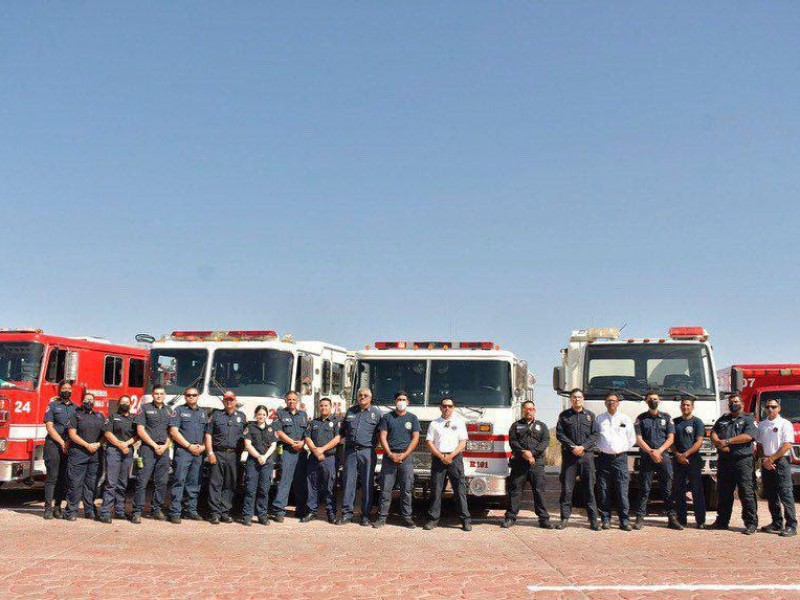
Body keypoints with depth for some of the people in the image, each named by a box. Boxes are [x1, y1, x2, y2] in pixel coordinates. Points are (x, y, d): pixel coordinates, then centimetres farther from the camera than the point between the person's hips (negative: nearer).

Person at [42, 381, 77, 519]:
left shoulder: (76, 408, 15)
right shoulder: (52, 406, 4)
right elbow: (49, 427, -3)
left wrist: (70, 442, -4)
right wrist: (62, 443, -10)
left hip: (69, 446, 4)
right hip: (53, 444, -4)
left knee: (63, 478, 4)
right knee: (52, 477, -6)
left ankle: (57, 507, 9)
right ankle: (48, 508, -4)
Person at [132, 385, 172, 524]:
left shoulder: (169, 411, 16)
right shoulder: (145, 409, 4)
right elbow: (140, 430, -3)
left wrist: (165, 446, -3)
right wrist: (154, 445, -9)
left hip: (164, 450, 4)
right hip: (148, 448, -4)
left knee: (161, 482, 5)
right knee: (142, 481, -8)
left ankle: (156, 509, 15)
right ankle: (137, 511, -6)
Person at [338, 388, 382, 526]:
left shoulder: (376, 413, 7)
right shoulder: (350, 411, 16)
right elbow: (343, 430, 25)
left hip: (367, 452, -2)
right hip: (350, 451, 2)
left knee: (367, 484, 0)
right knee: (348, 482, -1)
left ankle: (365, 515, 6)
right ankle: (346, 513, 4)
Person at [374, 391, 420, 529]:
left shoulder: (412, 418, 9)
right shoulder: (387, 417, 8)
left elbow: (415, 438, 3)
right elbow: (382, 437, 3)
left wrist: (404, 455, -8)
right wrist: (390, 454, -10)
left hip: (406, 457, 0)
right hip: (389, 456, 0)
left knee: (407, 488, 0)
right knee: (386, 488, -1)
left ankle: (407, 517, 6)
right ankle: (382, 516, 2)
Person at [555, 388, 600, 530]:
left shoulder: (590, 415, 11)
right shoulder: (564, 415, 9)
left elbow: (594, 435, 5)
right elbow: (560, 434, 2)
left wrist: (583, 447, -9)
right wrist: (572, 447, -10)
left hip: (586, 455, 0)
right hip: (569, 455, 0)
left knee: (589, 488, 1)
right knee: (566, 488, 0)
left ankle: (593, 520, 6)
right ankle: (565, 518, 8)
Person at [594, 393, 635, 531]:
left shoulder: (625, 419, 10)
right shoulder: (599, 419, 10)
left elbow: (632, 439, 13)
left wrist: (622, 449, 8)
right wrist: (600, 448, 5)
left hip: (620, 457, -1)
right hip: (604, 457, 1)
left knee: (622, 490, -5)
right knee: (603, 490, 1)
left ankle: (624, 520, 0)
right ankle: (605, 519, 7)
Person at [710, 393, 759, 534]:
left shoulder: (748, 420, 5)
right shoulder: (722, 420, 21)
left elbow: (748, 436, -12)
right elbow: (713, 434, 9)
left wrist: (728, 441, -14)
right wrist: (719, 444, -12)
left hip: (742, 460, -5)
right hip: (724, 461, 5)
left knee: (746, 492, -8)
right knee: (723, 492, 9)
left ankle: (751, 523, -4)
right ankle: (722, 521, 18)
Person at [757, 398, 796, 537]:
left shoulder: (785, 424, -3)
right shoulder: (762, 425, 14)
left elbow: (787, 445, -10)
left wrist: (771, 459, -13)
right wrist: (764, 459, -1)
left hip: (781, 462, -6)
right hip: (766, 463, 6)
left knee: (785, 494, -8)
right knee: (771, 495, 10)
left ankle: (791, 526, -5)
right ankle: (777, 524, 18)